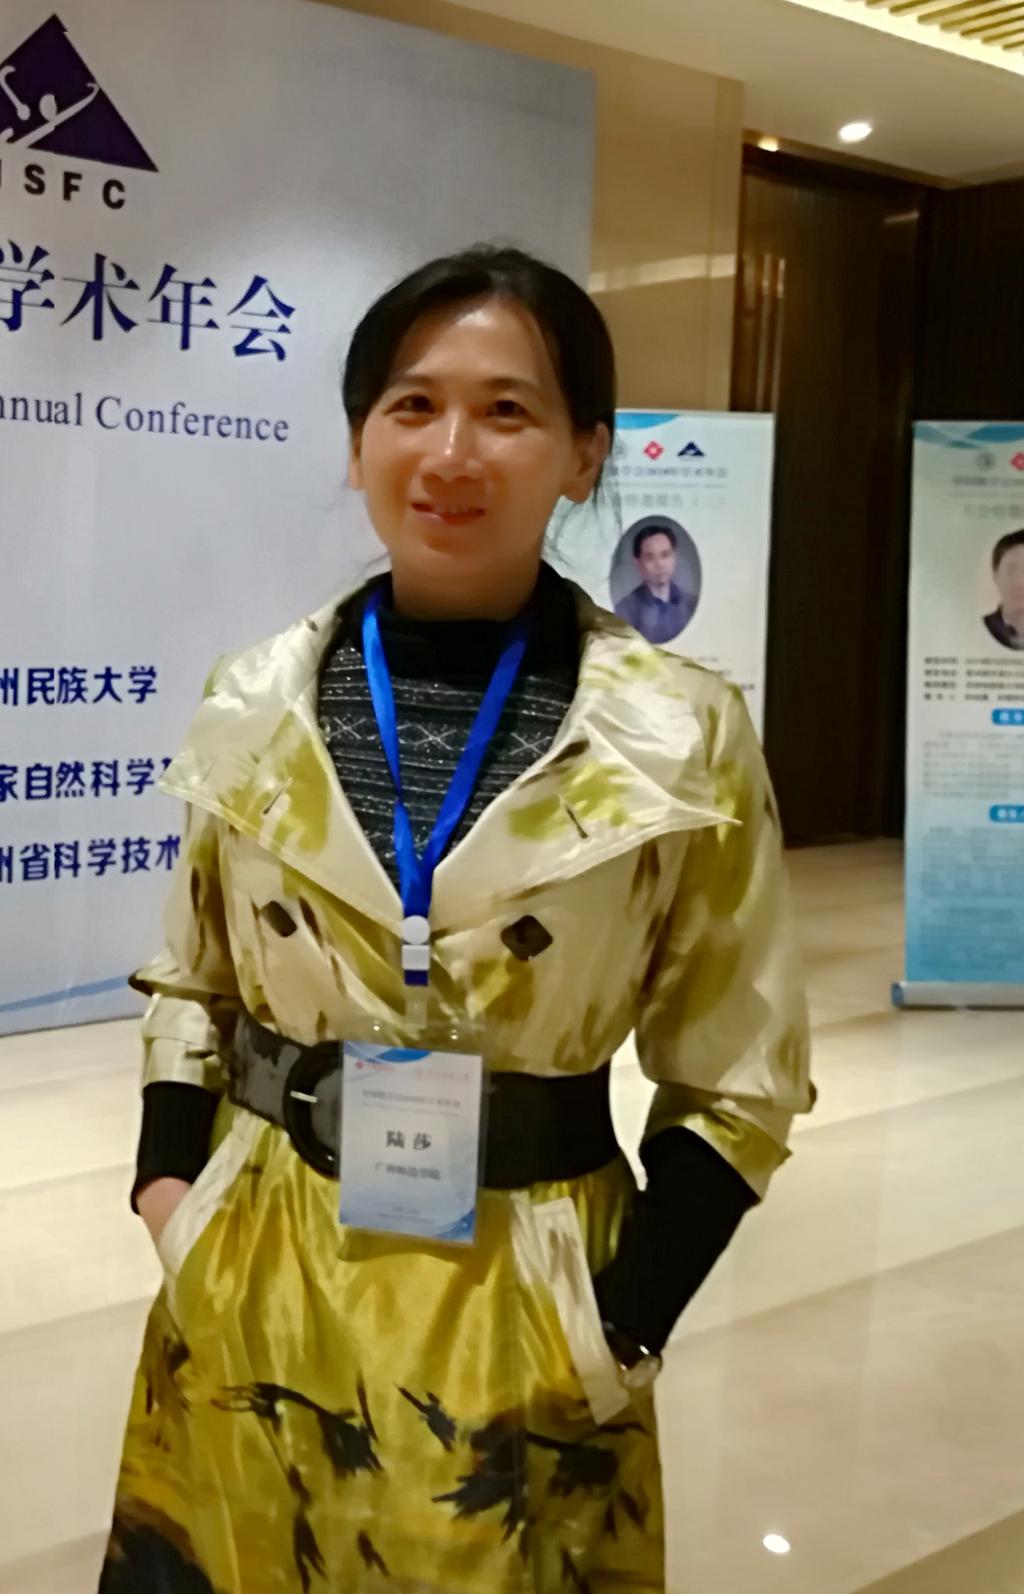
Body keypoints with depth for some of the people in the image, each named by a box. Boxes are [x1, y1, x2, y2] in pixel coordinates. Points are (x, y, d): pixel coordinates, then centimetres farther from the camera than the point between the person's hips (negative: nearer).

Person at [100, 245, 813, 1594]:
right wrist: (170, 1195, -1)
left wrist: (623, 1328, -9)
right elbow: (191, 988, 10)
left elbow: (738, 1082, -3)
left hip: (520, 1311, -2)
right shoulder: (252, 708, -3)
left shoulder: (684, 740, -11)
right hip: (252, 1294, 3)